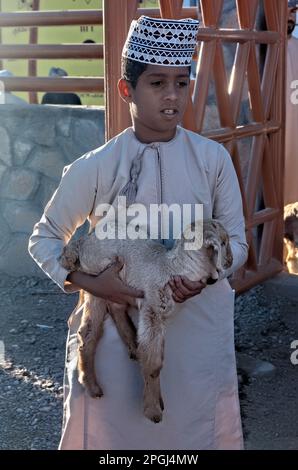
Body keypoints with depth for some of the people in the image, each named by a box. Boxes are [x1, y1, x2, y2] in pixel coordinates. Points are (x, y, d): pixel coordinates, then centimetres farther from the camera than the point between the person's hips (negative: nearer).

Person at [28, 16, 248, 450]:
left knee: (194, 429, 12)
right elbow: (45, 238, 3)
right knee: (115, 430, 10)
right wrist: (88, 282, -14)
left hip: (198, 329, 1)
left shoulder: (213, 159, -5)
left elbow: (236, 241, 3)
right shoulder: (97, 168, -7)